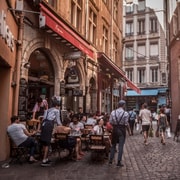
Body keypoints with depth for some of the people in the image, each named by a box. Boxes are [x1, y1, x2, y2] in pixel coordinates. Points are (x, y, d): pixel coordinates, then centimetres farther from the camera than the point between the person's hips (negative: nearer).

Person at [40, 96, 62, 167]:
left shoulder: (48, 110, 24)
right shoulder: (57, 110, 7)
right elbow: (58, 120, 8)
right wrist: (60, 125, 28)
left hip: (44, 124, 7)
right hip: (49, 125, -7)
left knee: (44, 143, 11)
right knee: (47, 143, -4)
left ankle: (46, 159, 22)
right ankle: (44, 161, -3)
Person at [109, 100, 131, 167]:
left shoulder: (113, 112, -1)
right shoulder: (125, 113, -10)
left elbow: (110, 122, -1)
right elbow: (126, 124, -9)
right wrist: (129, 131, 3)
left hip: (115, 129, 3)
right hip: (122, 130, -3)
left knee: (113, 145, 17)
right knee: (121, 146, 5)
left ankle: (110, 160, 20)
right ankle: (119, 162, 9)